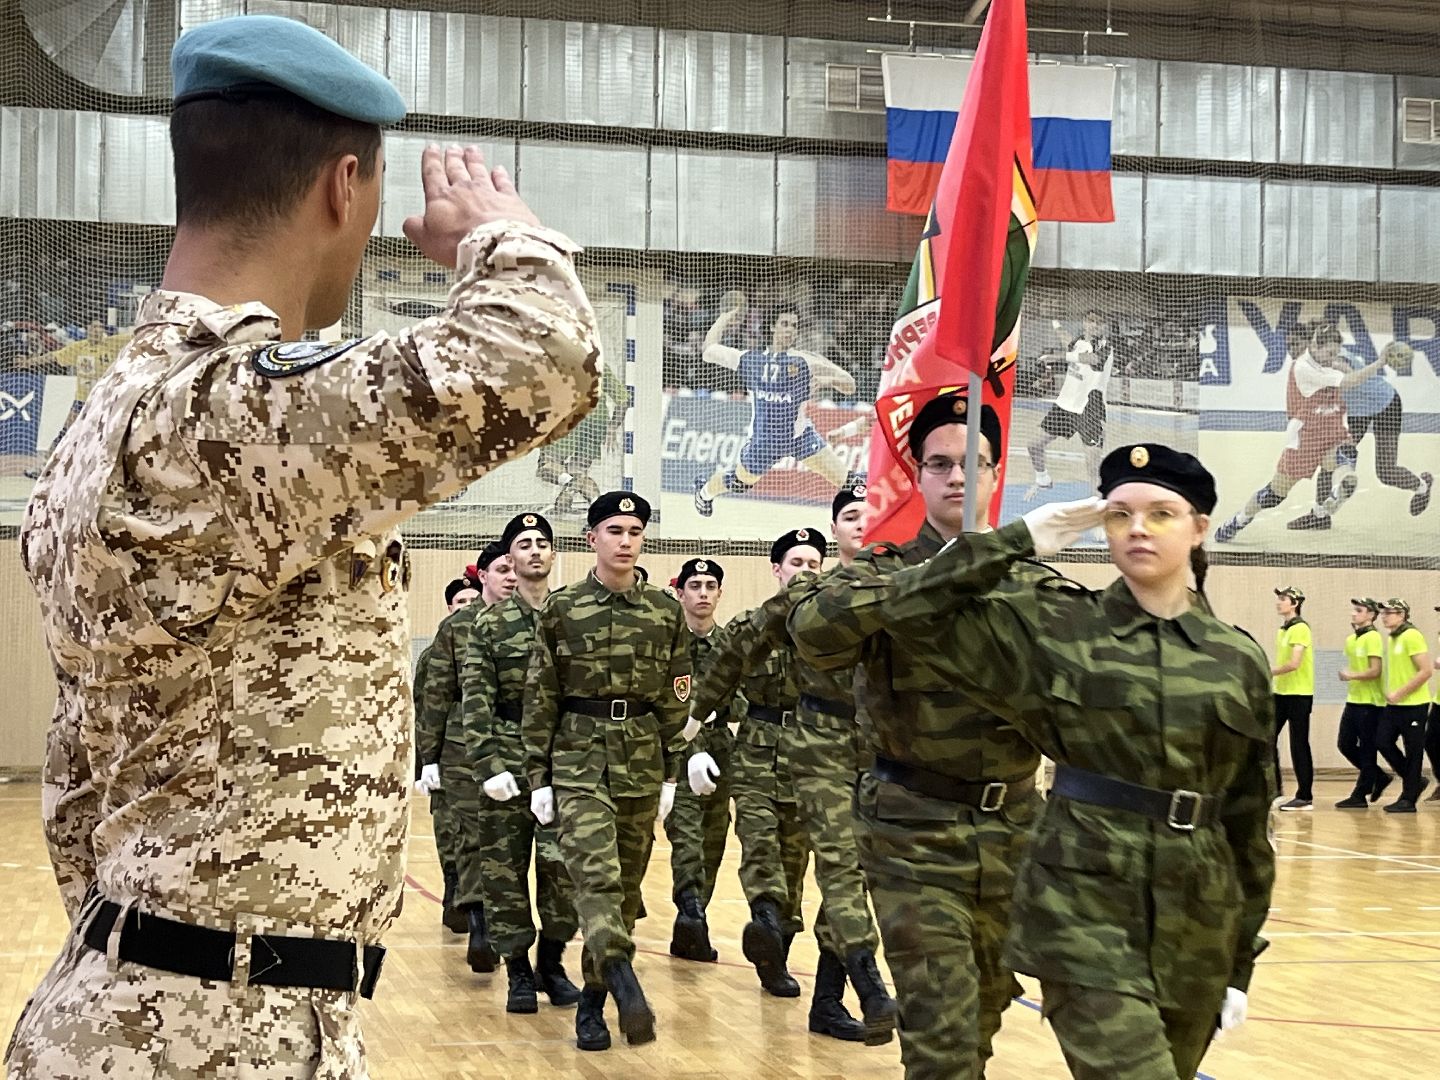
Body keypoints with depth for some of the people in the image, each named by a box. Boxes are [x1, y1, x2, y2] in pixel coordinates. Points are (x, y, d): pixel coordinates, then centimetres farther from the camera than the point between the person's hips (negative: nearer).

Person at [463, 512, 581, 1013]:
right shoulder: (490, 625, 3)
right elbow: (475, 702, -1)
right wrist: (488, 765, -10)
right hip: (510, 755, 0)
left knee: (563, 862, -6)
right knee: (504, 866, 2)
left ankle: (552, 962, 14)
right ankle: (518, 971, 14)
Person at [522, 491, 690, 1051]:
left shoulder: (666, 612, 5)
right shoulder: (561, 610, 0)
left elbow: (675, 701, 8)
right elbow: (540, 698, 2)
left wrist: (671, 773, 5)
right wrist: (538, 775, -2)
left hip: (642, 765, 3)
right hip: (579, 761, -3)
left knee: (626, 886, 7)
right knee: (597, 877, -18)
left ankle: (592, 1001, 18)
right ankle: (628, 993, -31)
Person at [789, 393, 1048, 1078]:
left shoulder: (1034, 581, 8)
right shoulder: (883, 573, -3)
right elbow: (812, 633, -24)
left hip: (1013, 827, 4)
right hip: (915, 832, -4)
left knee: (986, 1007, 19)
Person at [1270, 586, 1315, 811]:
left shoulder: (1300, 628, -13)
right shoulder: (1283, 630, 14)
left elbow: (1294, 663, -22)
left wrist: (1269, 672, -12)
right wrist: (1271, 675, 4)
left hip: (1299, 694, -9)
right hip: (1281, 693, 9)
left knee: (1299, 746, -4)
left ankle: (1305, 797, 2)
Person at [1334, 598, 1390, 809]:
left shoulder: (1373, 638, -12)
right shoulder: (1351, 639, 13)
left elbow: (1375, 671, -18)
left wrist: (1351, 675, -12)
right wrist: (1348, 676, 4)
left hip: (1370, 704, -9)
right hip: (1353, 701, 9)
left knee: (1367, 751, -1)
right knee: (1346, 745, 10)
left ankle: (1360, 796, 3)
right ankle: (1379, 777, 26)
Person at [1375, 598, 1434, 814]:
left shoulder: (1412, 636, -14)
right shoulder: (1392, 639, 13)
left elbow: (1426, 671, -19)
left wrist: (1400, 693, -18)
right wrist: (1391, 693, 10)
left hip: (1413, 705, -9)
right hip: (1394, 705, 9)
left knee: (1413, 751, -1)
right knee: (1383, 742, 4)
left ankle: (1408, 799, 5)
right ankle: (1415, 781, 19)